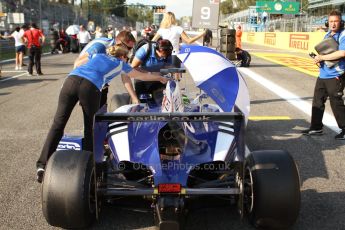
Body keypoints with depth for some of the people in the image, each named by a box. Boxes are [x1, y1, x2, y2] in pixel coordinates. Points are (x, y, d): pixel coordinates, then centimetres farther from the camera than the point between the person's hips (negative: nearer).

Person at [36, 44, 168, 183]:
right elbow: (142, 76, 43)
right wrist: (160, 78, 58)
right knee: (90, 128, 13)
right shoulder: (120, 64, 30)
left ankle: (42, 165, -5)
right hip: (90, 86, -3)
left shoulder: (97, 55, 37)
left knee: (58, 123, 1)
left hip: (71, 79, 4)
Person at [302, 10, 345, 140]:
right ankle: (316, 128, 23)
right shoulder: (327, 35, 15)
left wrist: (321, 57, -18)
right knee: (317, 101, 12)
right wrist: (318, 58, 2)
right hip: (323, 74, 8)